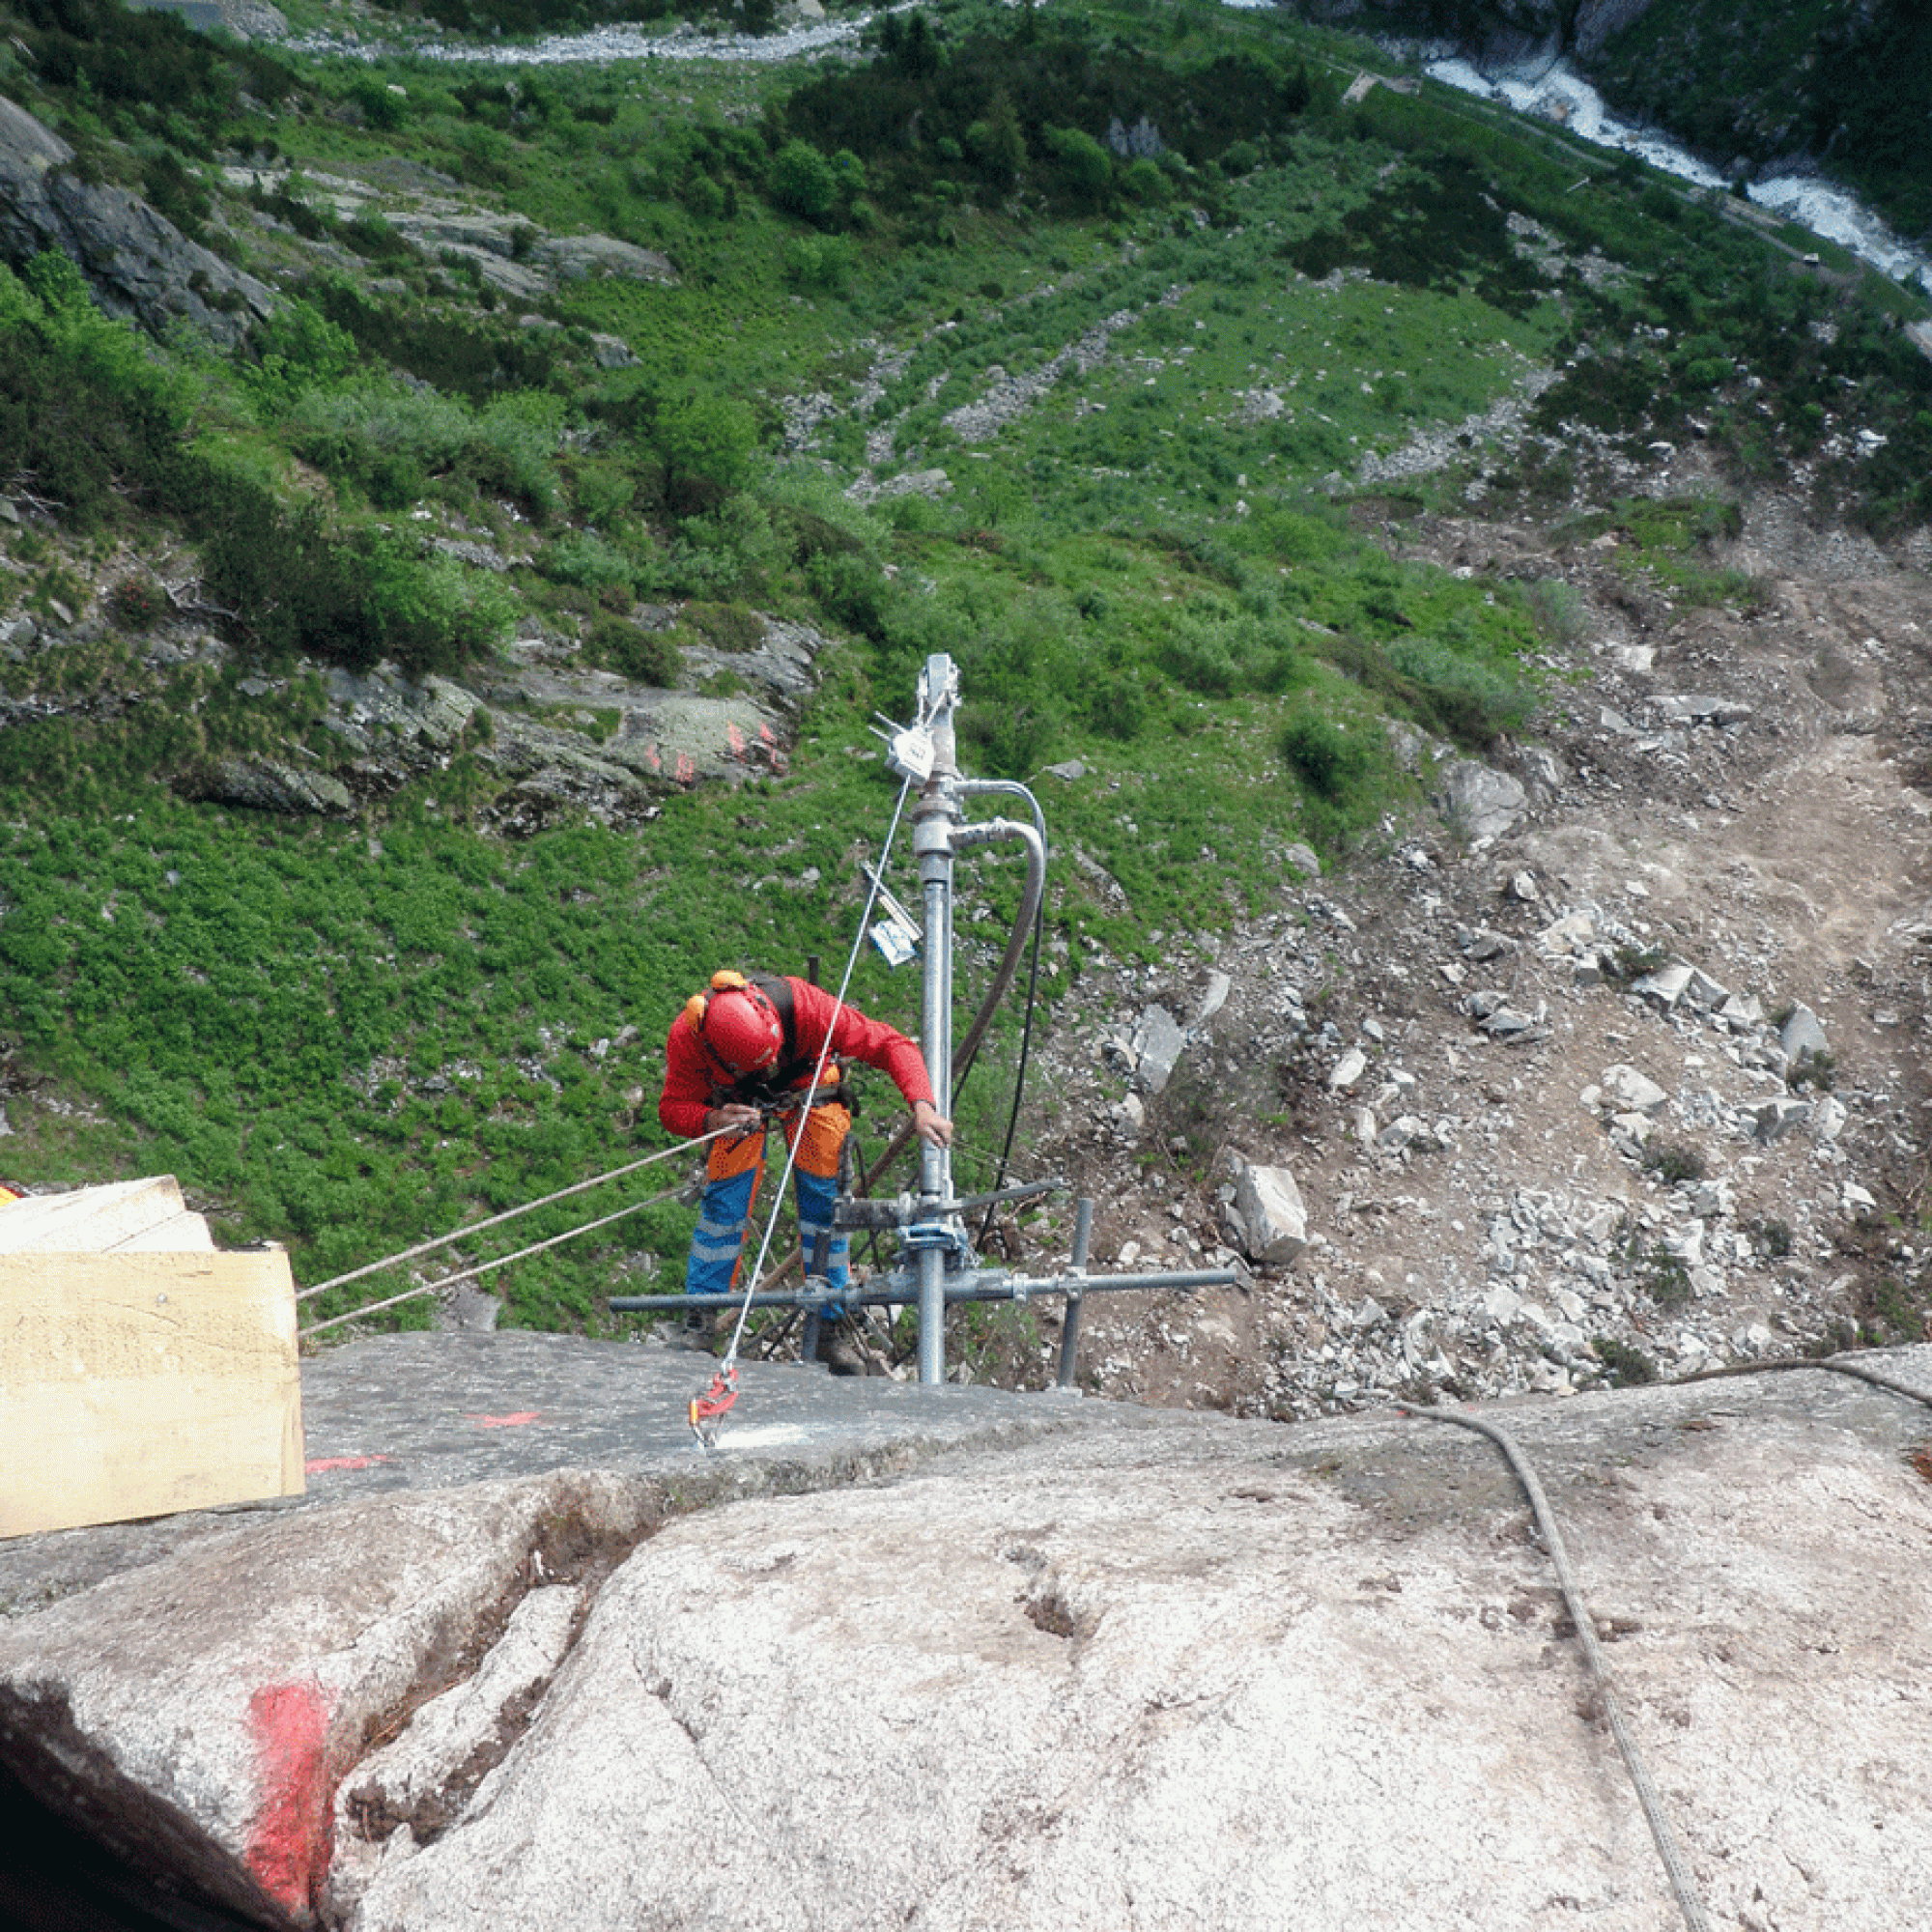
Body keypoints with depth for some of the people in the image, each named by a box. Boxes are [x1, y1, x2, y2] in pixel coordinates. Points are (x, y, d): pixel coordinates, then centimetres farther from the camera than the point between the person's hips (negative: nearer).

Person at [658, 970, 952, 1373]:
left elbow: (890, 1044, -36)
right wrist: (712, 1121, -49)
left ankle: (831, 1324, 8)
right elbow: (672, 1108, -26)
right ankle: (697, 1322, 8)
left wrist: (922, 1106, -51)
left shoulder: (805, 1007, -42)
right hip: (737, 1101, 0)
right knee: (724, 1206, -10)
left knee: (826, 1205, -7)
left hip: (809, 1090, 0)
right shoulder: (687, 1036, -37)